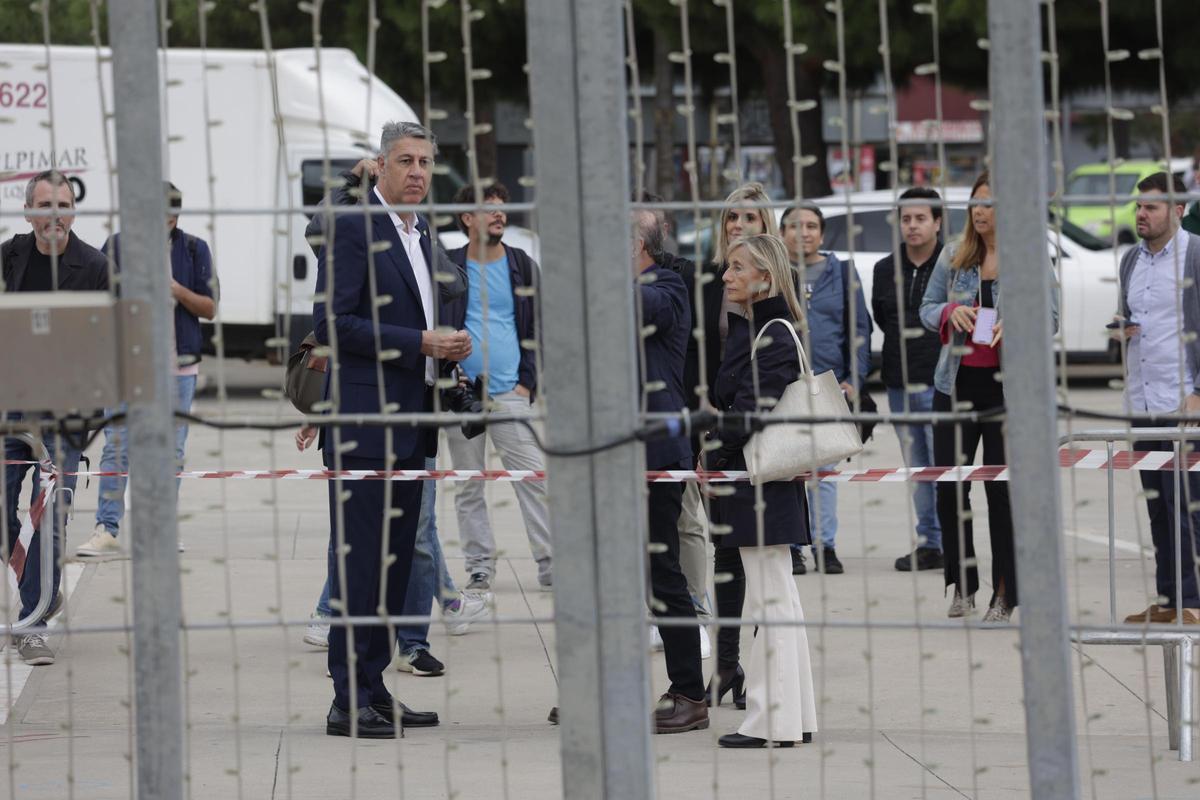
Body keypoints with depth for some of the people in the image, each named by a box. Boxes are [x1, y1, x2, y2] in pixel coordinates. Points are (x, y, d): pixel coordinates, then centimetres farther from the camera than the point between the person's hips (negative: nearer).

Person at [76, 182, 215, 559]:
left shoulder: (194, 249, 5)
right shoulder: (118, 246, 3)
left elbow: (209, 308, 6)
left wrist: (179, 292, -12)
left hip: (178, 365, 2)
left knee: (172, 450, 6)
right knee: (117, 447, -8)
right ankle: (106, 530, -8)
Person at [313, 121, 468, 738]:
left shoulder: (420, 231, 18)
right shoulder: (353, 227, -10)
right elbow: (331, 322, -18)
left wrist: (449, 344, 9)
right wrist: (420, 343, -19)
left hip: (408, 421, 9)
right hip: (364, 420, -9)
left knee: (393, 559, 11)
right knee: (358, 559, -8)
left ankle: (373, 689, 16)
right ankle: (348, 701, -6)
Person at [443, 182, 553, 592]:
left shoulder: (522, 266, 8)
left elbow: (537, 330, 10)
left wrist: (527, 382, -1)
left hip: (509, 391, 0)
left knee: (533, 475, -8)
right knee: (468, 485, 4)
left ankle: (551, 565, -7)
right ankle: (479, 567, 9)